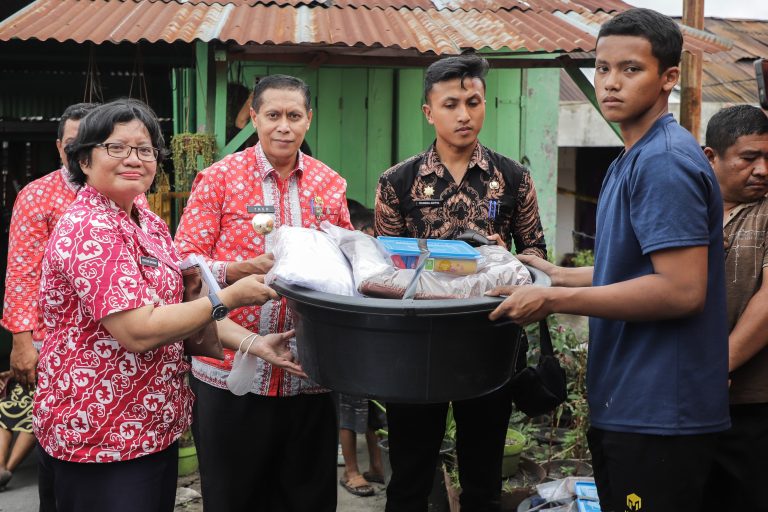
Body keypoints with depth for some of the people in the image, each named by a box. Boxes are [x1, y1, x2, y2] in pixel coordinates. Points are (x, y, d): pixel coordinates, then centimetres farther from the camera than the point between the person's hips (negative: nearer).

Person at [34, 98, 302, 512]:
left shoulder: (150, 223, 9)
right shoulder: (88, 230, -19)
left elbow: (176, 307, 9)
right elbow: (138, 331, -26)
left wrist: (256, 344, -3)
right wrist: (228, 298, -18)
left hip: (154, 428, 9)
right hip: (98, 441, -9)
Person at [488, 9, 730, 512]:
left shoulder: (665, 162, -18)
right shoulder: (635, 159, 13)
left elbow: (682, 289, -25)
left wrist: (554, 300, -21)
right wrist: (559, 276, 16)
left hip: (658, 413, -10)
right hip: (630, 404, 10)